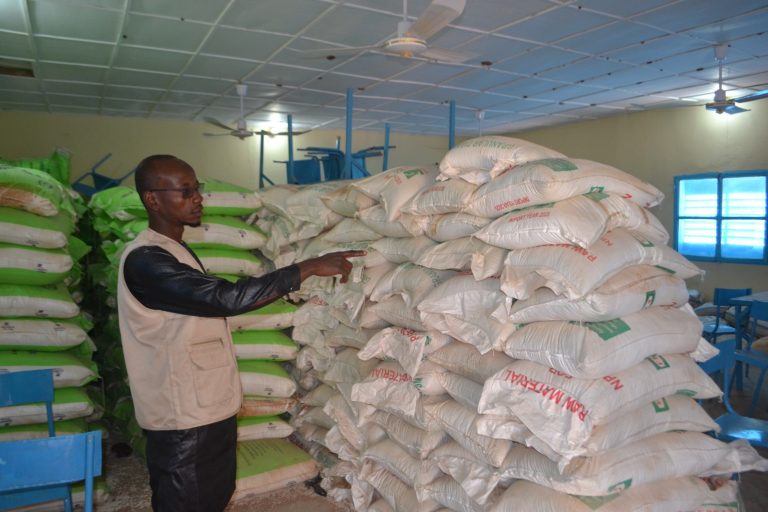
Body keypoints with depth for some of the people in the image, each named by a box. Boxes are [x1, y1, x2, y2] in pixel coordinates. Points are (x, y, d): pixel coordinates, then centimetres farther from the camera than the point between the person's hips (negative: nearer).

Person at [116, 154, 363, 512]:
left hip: (208, 408, 9)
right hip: (183, 418, -9)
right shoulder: (145, 260, -22)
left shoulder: (176, 252, 11)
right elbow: (226, 297, -30)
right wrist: (311, 267, -28)